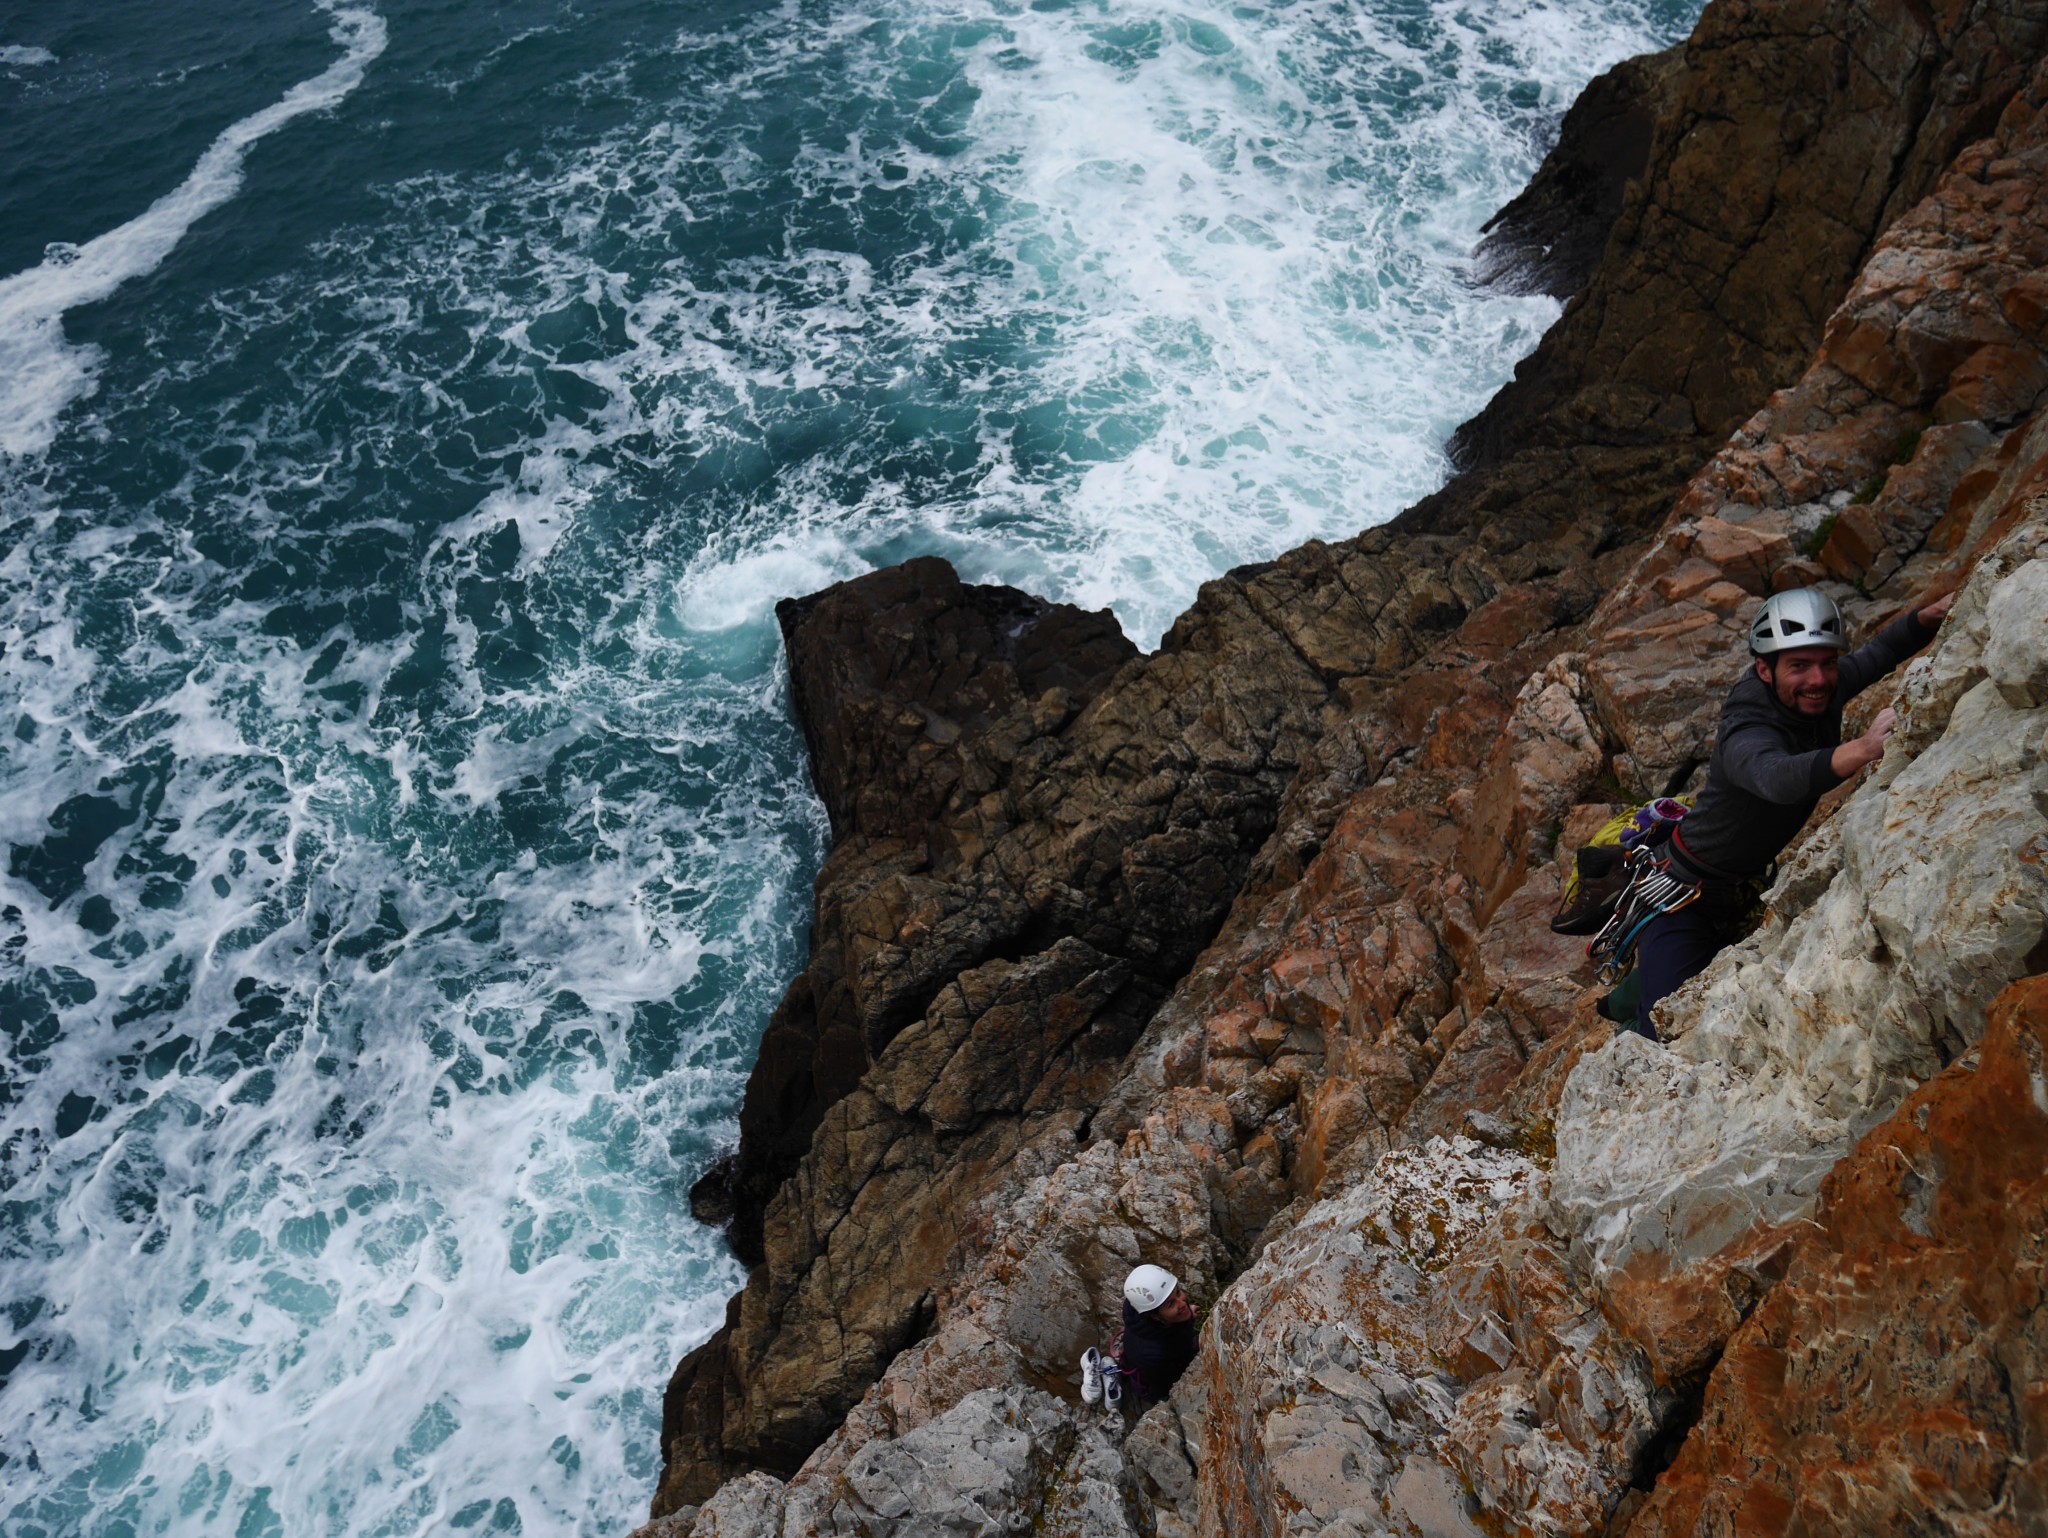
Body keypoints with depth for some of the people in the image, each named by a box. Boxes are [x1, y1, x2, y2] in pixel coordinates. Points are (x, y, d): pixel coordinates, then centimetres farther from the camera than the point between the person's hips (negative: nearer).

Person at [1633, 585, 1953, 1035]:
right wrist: (1864, 748, -72)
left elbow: (1880, 651, 8)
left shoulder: (1822, 692, -11)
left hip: (1751, 891, 8)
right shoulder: (1746, 732, -34)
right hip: (1686, 893, -7)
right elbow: (1779, 778, -57)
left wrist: (1931, 615, -12)